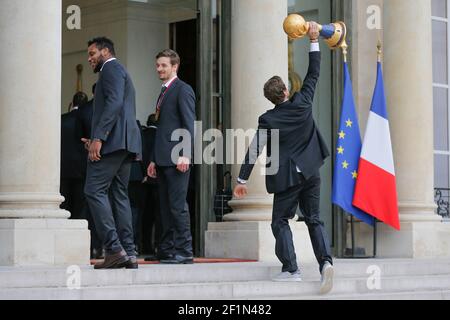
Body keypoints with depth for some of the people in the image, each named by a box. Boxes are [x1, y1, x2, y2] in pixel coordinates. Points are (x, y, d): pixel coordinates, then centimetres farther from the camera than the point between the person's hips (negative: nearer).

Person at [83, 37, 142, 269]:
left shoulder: (112, 69, -2)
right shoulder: (119, 73, 29)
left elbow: (114, 103, -17)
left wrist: (98, 138, -24)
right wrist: (96, 140, 21)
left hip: (113, 139, -10)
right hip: (124, 144, 10)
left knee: (95, 190, -13)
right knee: (119, 195, 6)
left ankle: (114, 249, -19)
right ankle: (128, 253, 1)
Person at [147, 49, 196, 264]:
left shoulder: (183, 90, -5)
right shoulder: (164, 92, 23)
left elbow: (189, 124, -12)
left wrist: (186, 155, -21)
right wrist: (154, 160, 20)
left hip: (177, 159, -9)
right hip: (163, 159, 9)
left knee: (178, 205, -9)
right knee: (166, 206, 8)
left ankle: (184, 252, -7)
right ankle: (167, 251, 11)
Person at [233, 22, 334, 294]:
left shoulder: (268, 120, -9)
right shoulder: (303, 104, -4)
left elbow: (255, 150, -7)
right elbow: (314, 74, 6)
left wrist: (243, 180, -1)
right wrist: (314, 41, 10)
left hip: (287, 177, -3)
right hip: (311, 172, 3)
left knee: (281, 221, 7)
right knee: (314, 219, 8)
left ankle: (291, 269, -5)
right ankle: (326, 261, -12)